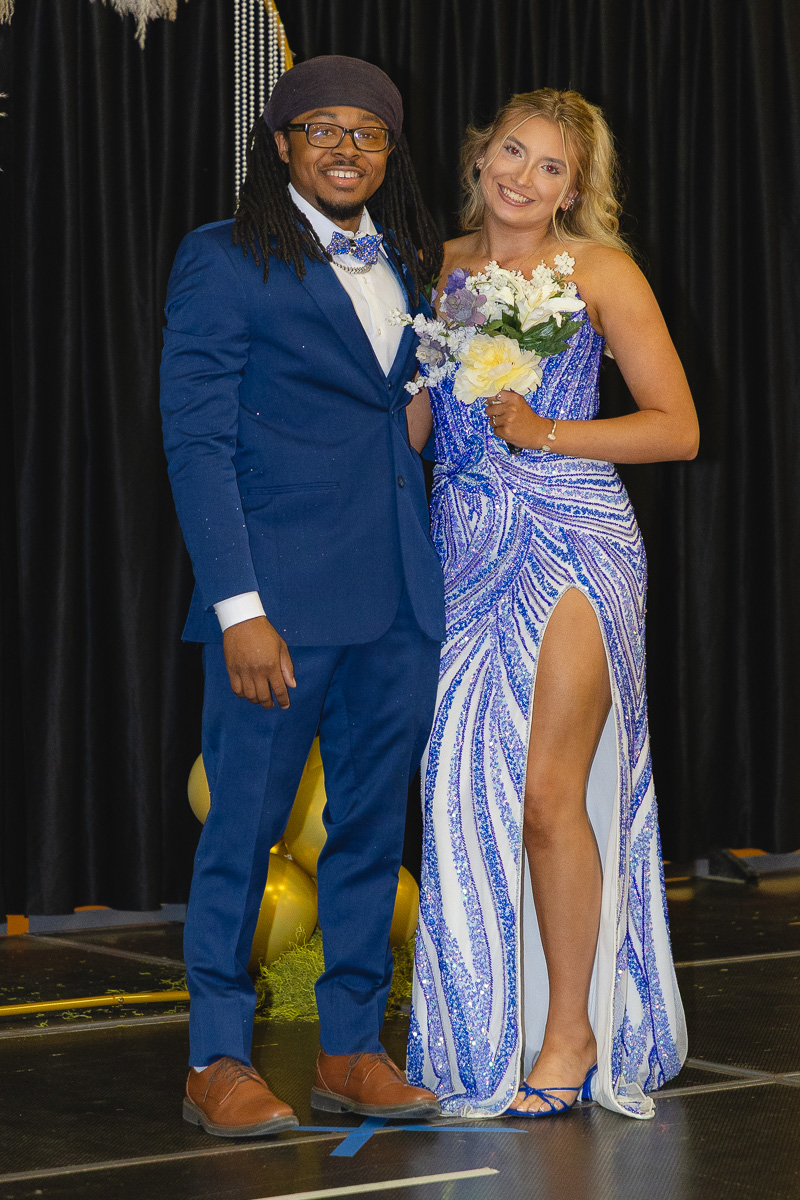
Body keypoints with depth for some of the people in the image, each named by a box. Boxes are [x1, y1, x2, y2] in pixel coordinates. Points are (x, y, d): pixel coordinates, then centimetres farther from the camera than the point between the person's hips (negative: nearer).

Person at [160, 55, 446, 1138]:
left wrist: (432, 582, 9)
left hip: (398, 600, 6)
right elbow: (196, 442, -8)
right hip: (282, 597, -6)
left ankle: (352, 1048, 20)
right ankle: (218, 1062, 10)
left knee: (373, 825, 10)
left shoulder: (405, 264, 15)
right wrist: (238, 607, -15)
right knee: (245, 826, 0)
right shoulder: (226, 262, -4)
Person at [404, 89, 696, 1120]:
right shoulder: (438, 267, 13)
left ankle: (571, 1031, 4)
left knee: (547, 793, -9)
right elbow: (409, 427, 17)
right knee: (466, 793, 2)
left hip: (573, 540, -4)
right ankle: (488, 1034, 14)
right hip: (466, 549, 4)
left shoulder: (600, 272, 0)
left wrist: (545, 433, -10)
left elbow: (678, 427, -2)